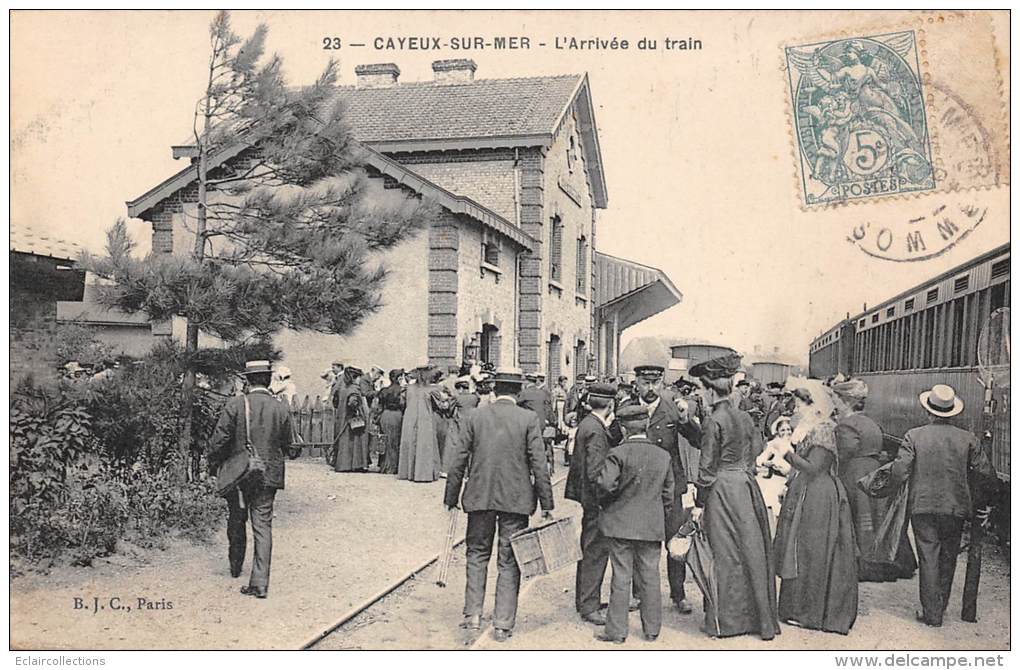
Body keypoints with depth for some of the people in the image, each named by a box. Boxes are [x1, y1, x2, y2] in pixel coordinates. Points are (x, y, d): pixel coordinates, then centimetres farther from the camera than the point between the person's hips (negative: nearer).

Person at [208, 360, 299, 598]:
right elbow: (288, 446, 7)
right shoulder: (281, 409, -2)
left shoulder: (235, 404, -10)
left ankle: (235, 568, 37)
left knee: (236, 521, 19)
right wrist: (293, 452, 29)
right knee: (263, 526, 2)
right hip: (269, 476, 1)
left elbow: (219, 439, -10)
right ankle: (260, 583, -2)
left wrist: (213, 464, 6)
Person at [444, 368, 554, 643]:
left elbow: (459, 461, 1)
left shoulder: (476, 416, 0)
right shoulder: (528, 418, -5)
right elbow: (539, 464, -8)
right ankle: (503, 624, 9)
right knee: (509, 562, 8)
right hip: (516, 499, -1)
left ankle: (473, 615, 15)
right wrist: (546, 503, -2)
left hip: (480, 497, 1)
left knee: (477, 554, 17)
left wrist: (451, 497, 10)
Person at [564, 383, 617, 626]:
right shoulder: (596, 431, -21)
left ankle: (583, 600, 31)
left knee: (588, 550, 19)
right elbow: (595, 473, -24)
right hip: (594, 501, -10)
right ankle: (589, 607, 6)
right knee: (596, 552, -2)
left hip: (585, 498, 10)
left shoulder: (587, 424, 9)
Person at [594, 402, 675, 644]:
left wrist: (608, 499, 0)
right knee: (650, 578, 12)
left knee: (621, 578, 3)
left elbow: (604, 483, -22)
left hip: (620, 524, -3)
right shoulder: (663, 456, 3)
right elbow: (668, 495, 7)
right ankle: (652, 629, 22)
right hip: (653, 527, 3)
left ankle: (617, 631, 10)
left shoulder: (619, 454, -12)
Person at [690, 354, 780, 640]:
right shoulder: (745, 417, 6)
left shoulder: (713, 421, -14)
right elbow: (754, 452, 13)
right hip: (746, 487, 6)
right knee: (750, 550, 12)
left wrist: (699, 503, -7)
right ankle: (759, 615, 21)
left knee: (725, 555, 2)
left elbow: (707, 467, -13)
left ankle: (724, 619, 11)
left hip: (722, 490, -6)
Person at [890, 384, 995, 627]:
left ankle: (932, 613, 8)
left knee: (929, 558, 4)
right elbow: (985, 473, -2)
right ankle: (941, 605, 30)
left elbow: (899, 470, -15)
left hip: (923, 506, -2)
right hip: (956, 507, 2)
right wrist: (981, 502, 12)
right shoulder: (968, 439, -3)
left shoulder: (914, 436, -9)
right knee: (948, 557, 18)